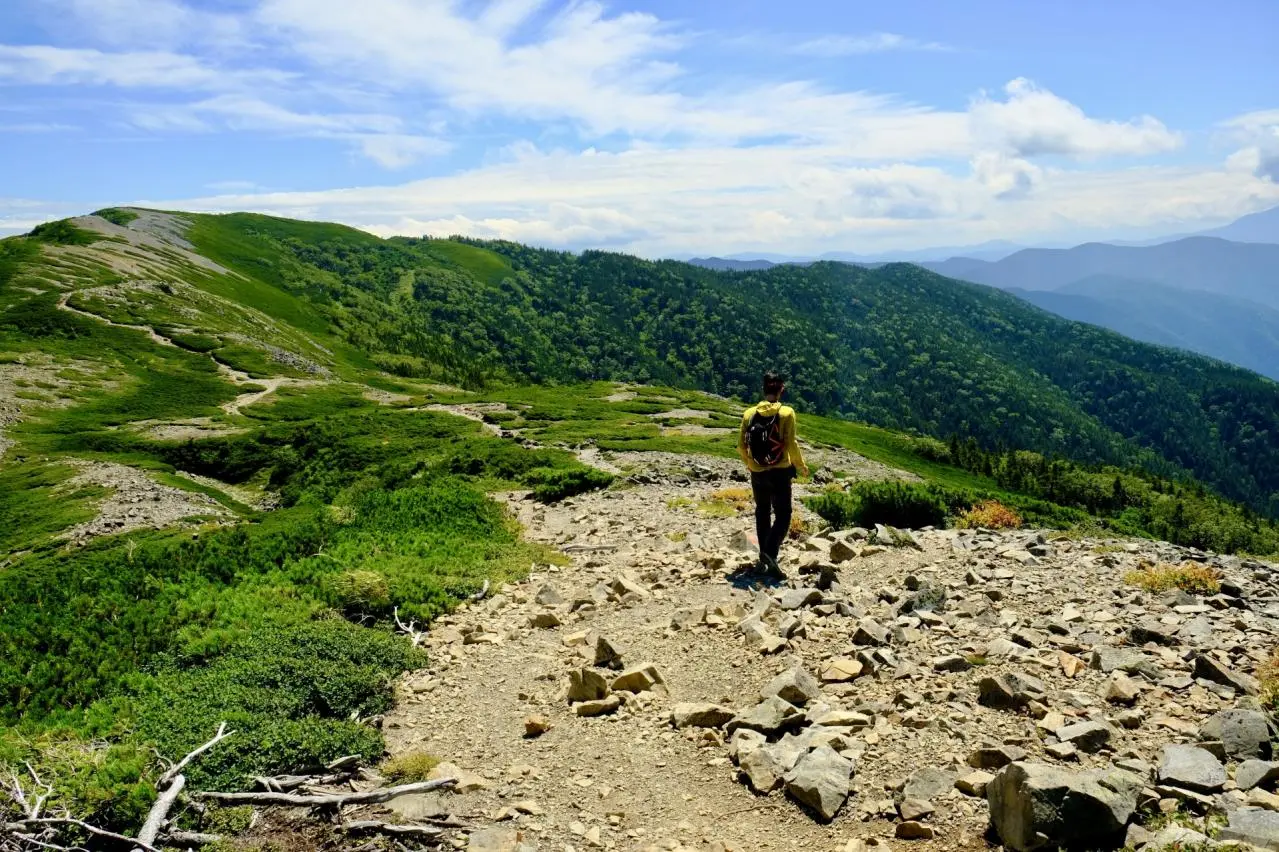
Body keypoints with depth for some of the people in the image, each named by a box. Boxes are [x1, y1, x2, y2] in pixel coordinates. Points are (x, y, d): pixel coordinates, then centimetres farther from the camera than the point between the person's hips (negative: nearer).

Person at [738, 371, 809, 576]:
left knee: (763, 514, 18)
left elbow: (741, 446, 2)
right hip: (780, 472, -4)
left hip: (757, 473, 4)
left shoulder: (749, 413, 1)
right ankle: (770, 552, -17)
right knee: (782, 515, 3)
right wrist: (801, 465, 3)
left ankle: (764, 556, 22)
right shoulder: (786, 412, -9)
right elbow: (791, 444, -13)